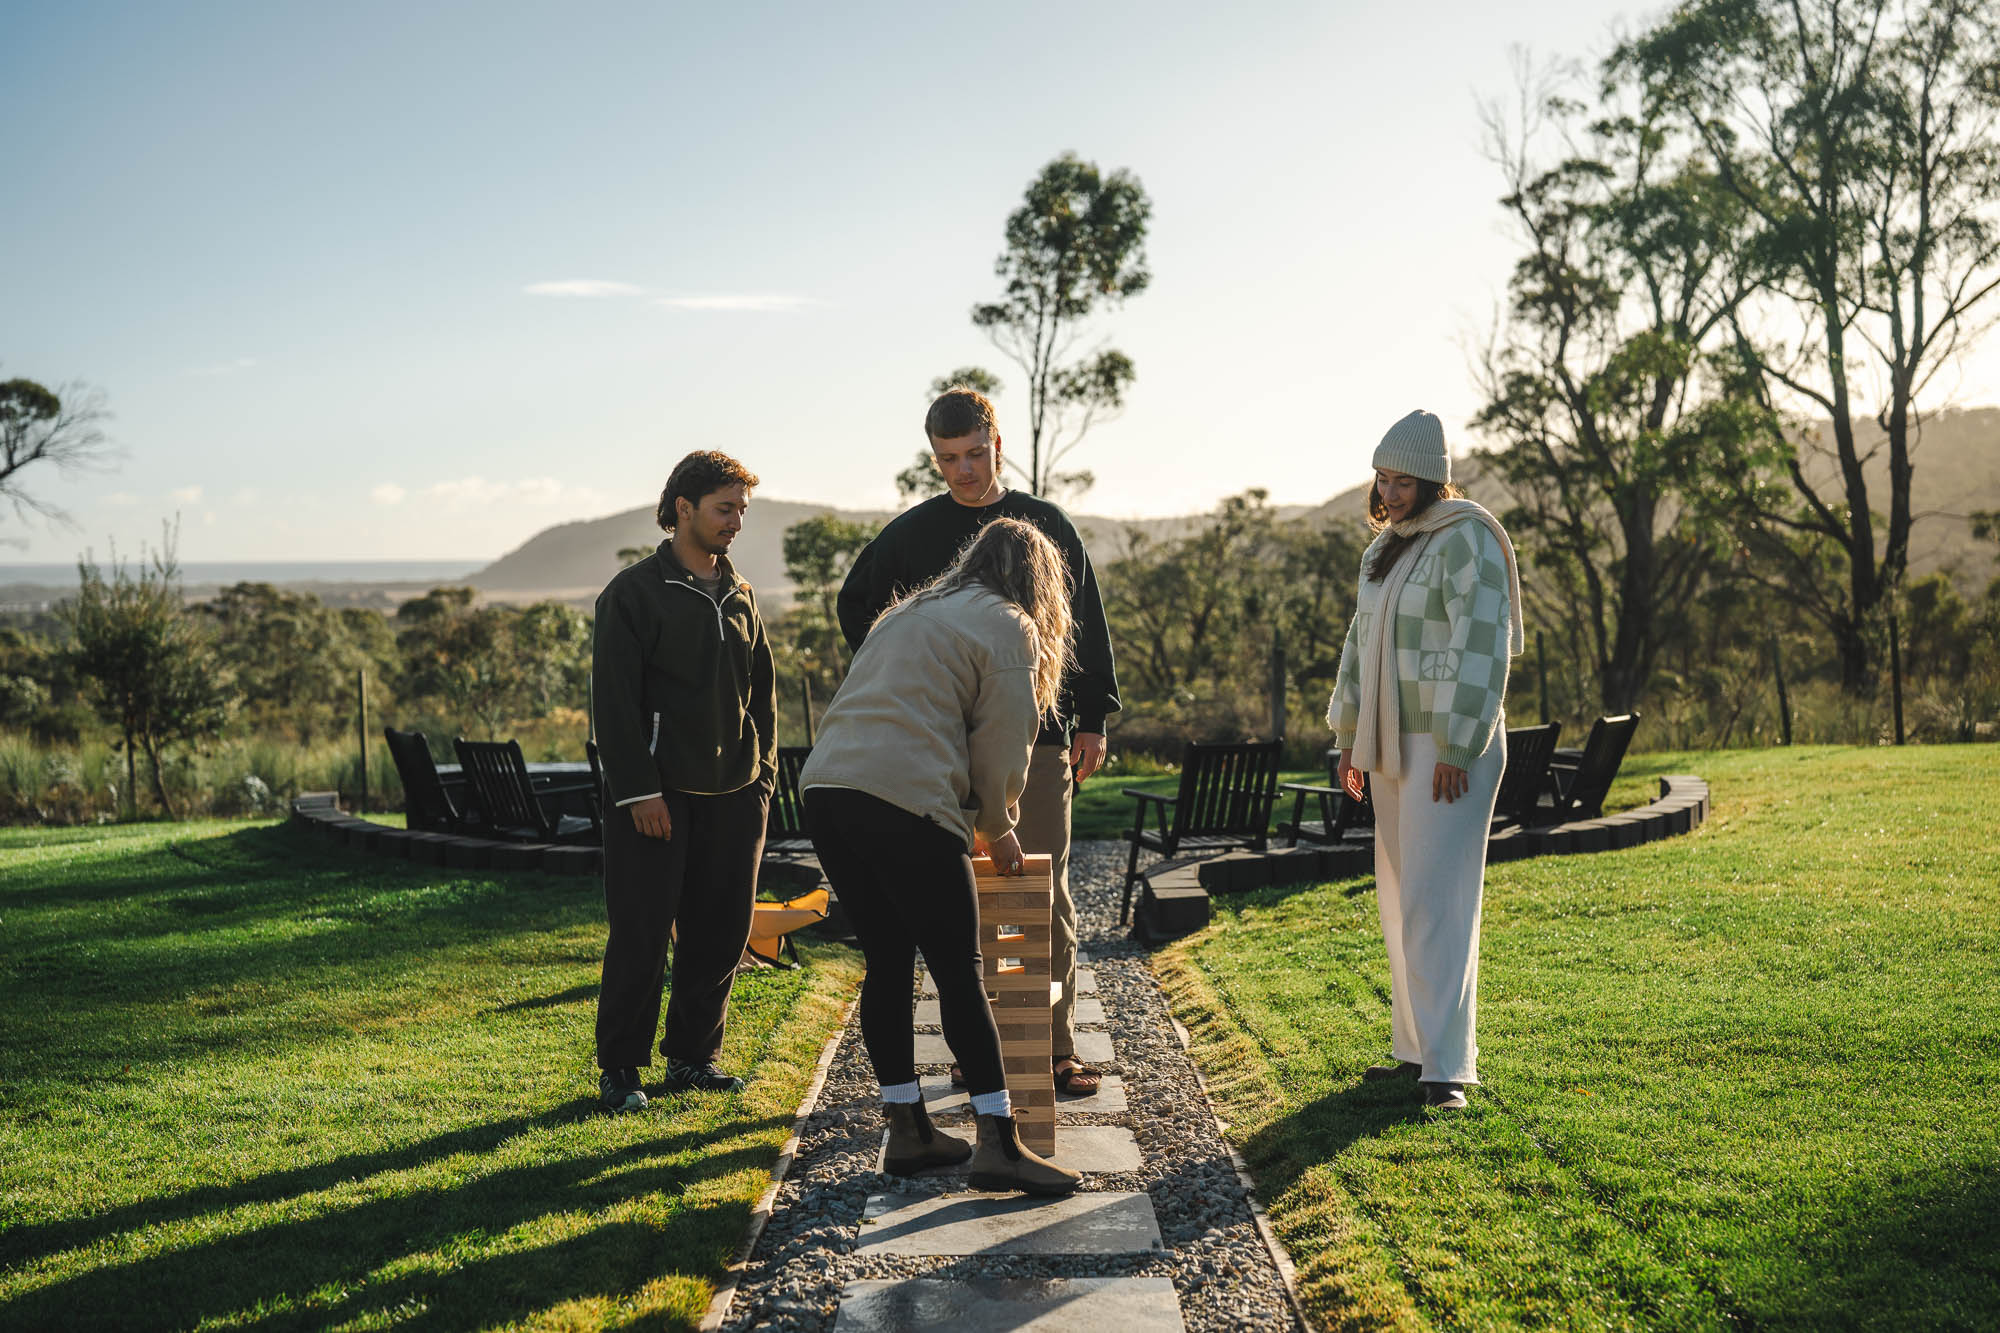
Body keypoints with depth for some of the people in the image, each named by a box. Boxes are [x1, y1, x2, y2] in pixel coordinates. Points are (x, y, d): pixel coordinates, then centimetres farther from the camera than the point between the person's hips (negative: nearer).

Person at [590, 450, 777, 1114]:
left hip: (734, 795, 6)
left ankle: (692, 1056, 21)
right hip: (659, 794, -6)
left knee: (722, 931, 8)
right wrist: (638, 790, -15)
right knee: (641, 934, -2)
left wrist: (763, 773, 10)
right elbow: (613, 699, -10)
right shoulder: (634, 592, -5)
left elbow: (762, 690, 19)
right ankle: (620, 1068, 10)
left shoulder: (738, 594, 14)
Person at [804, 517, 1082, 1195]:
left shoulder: (909, 612, 28)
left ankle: (907, 1131, 18)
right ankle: (998, 1144, -1)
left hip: (826, 789, 8)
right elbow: (1000, 747, 1)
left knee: (887, 962, 13)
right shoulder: (1009, 627, 5)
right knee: (959, 972, -2)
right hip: (904, 802, -7)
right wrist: (998, 828, 18)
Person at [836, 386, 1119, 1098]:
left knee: (1048, 897, 0)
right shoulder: (911, 533, 6)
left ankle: (1056, 1047, 5)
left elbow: (1087, 629, 8)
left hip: (1038, 736, 0)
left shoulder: (1046, 525, 6)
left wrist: (1091, 719, 1)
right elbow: (857, 607, 19)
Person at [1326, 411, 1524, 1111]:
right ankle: (1418, 1047, 22)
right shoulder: (1382, 551, 16)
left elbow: (1483, 645, -18)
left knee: (1435, 900, -13)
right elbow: (1361, 646, 23)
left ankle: (1448, 1067, -10)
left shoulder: (1466, 540, -11)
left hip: (1451, 747, -9)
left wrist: (1456, 749, -21)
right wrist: (1348, 739, 20)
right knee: (1399, 900, 12)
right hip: (1394, 747, 9)